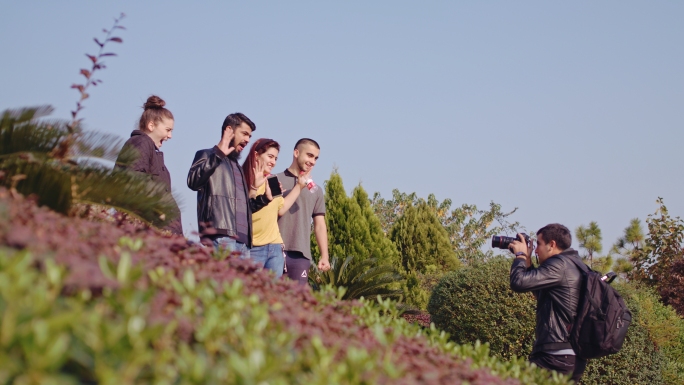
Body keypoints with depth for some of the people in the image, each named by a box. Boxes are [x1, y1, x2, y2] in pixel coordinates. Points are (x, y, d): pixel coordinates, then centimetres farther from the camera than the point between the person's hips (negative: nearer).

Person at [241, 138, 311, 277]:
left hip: (275, 247, 6)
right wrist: (254, 187, -24)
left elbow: (281, 209, 10)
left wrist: (299, 186, 11)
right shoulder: (244, 180, -4)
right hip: (253, 248, -6)